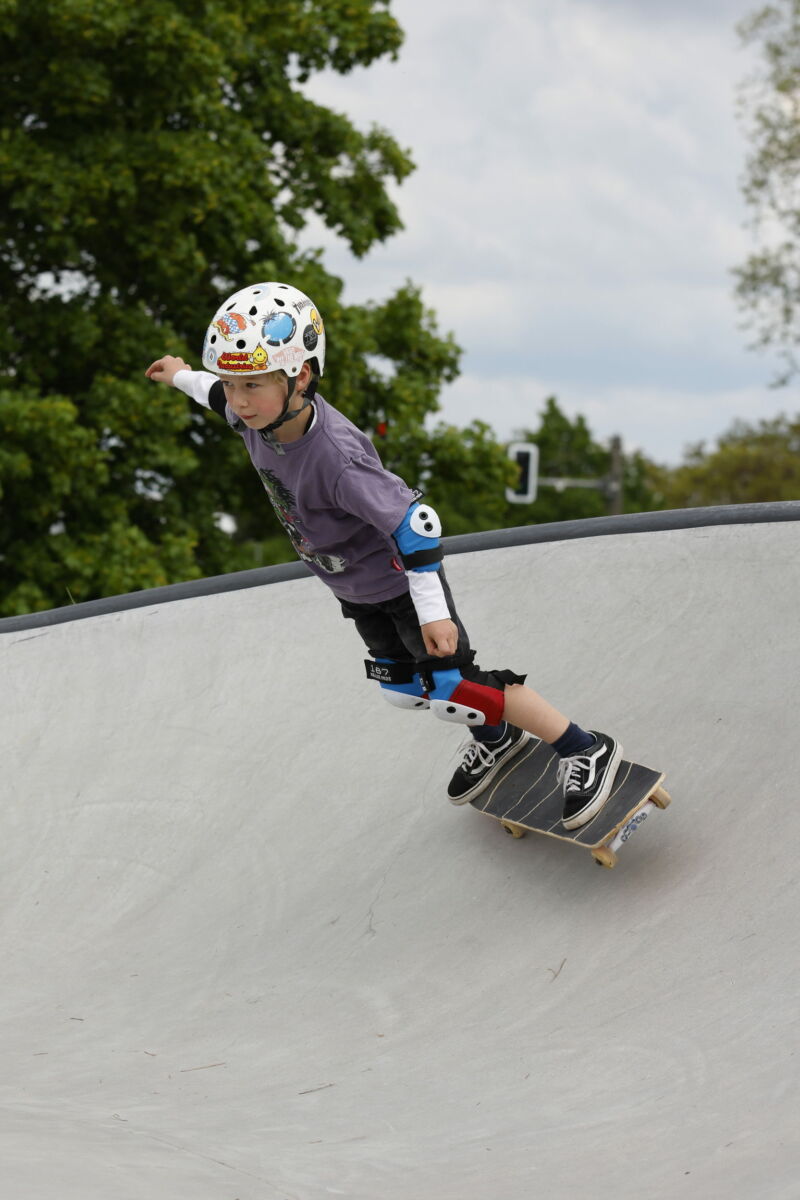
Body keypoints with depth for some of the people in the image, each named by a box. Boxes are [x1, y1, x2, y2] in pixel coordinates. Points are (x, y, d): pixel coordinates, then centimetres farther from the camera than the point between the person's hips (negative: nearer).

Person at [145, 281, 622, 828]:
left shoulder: (335, 458, -41)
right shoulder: (259, 414, -17)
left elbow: (415, 521, -34)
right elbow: (228, 399, 9)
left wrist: (432, 611, -31)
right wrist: (183, 377, 28)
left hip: (401, 581, -8)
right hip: (355, 590, 8)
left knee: (452, 689, -9)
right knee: (404, 687, 21)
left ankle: (586, 750, 4)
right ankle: (495, 736, 47)